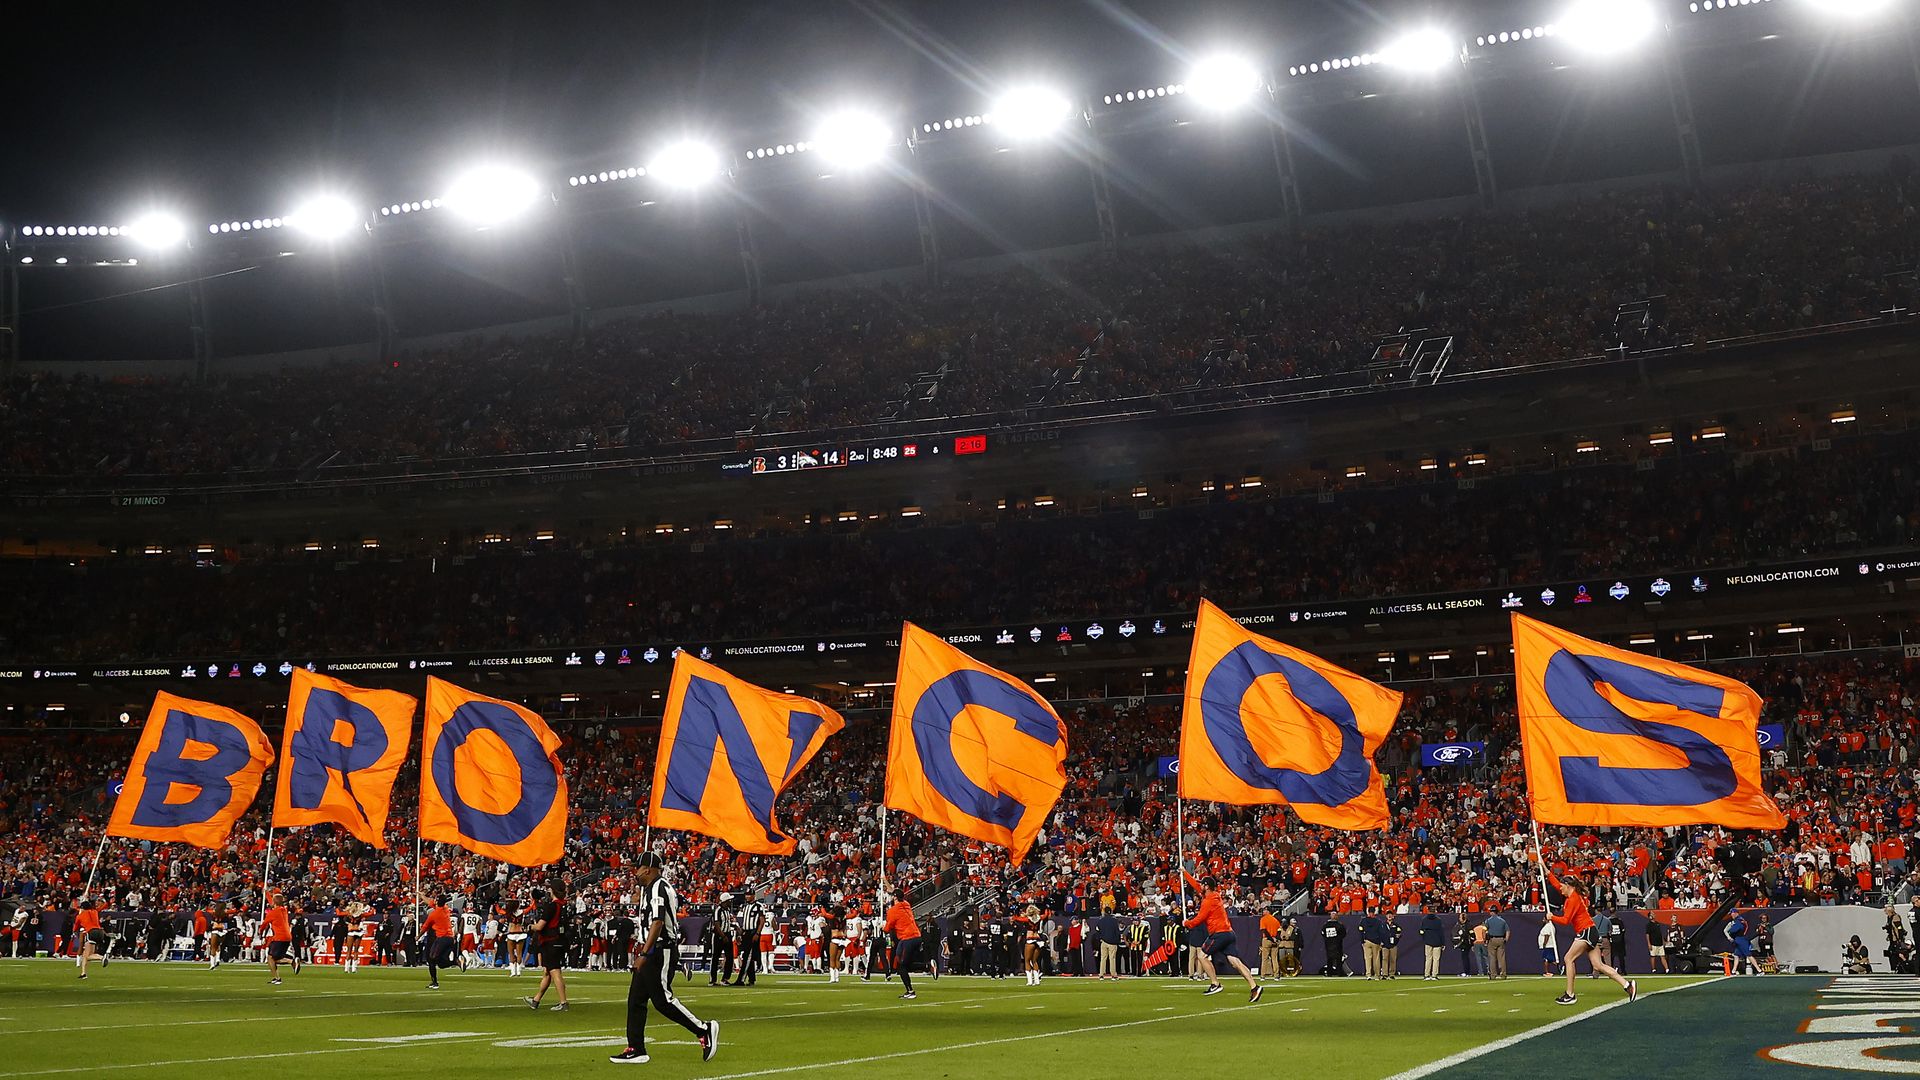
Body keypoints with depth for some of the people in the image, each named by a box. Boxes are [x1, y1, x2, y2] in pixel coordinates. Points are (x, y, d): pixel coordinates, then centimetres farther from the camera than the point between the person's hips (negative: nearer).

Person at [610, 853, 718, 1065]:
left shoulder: (658, 888, -15)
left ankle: (704, 1030, -2)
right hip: (653, 952, 11)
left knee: (662, 999, -10)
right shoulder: (648, 888, 18)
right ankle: (636, 1050, 11)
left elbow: (657, 923, -24)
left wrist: (644, 954, -26)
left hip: (661, 951, -11)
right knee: (635, 999, 8)